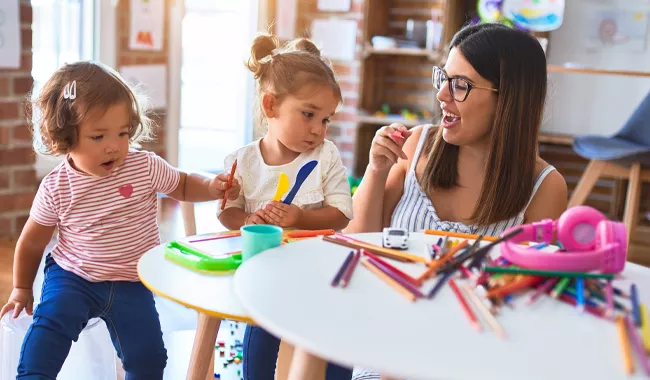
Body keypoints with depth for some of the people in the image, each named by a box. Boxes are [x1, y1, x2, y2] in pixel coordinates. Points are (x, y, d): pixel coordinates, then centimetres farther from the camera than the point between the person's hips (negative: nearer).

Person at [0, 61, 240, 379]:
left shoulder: (146, 167, -12)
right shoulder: (56, 187, -11)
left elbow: (183, 186, 8)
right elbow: (32, 242, 5)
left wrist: (212, 187, -13)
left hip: (131, 282, 1)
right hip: (72, 277, 0)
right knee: (46, 332, -23)